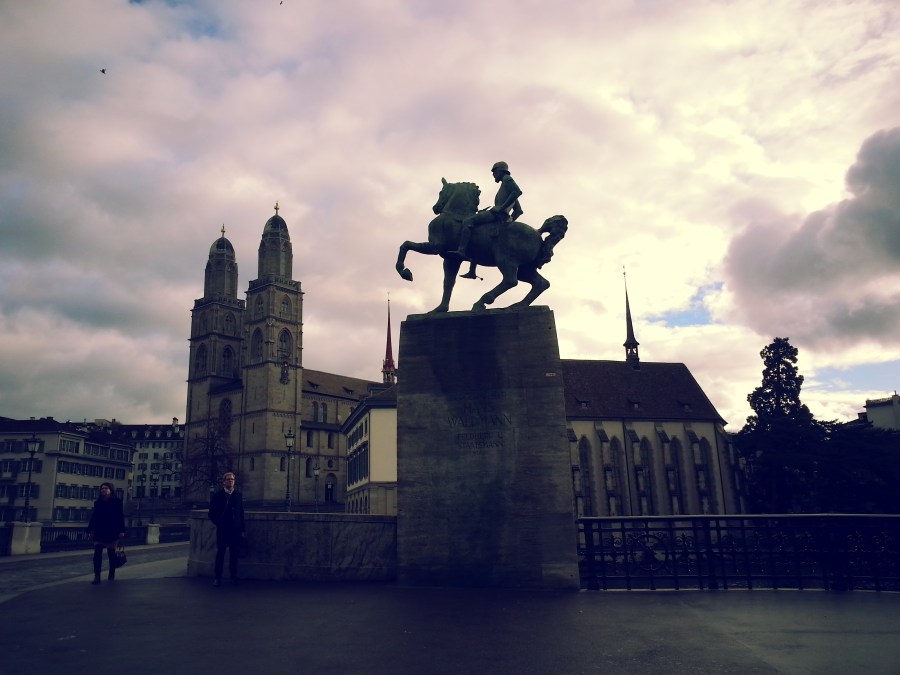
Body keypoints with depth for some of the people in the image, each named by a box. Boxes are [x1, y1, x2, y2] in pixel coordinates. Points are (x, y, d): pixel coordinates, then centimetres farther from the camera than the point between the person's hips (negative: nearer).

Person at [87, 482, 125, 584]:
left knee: (111, 554, 7)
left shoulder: (117, 502, -2)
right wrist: (90, 530, 6)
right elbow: (94, 517, 11)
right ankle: (97, 576, -6)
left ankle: (112, 575, 20)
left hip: (111, 533, -3)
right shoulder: (98, 503, 8)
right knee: (97, 554, -7)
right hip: (99, 532, 3)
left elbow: (120, 517, -5)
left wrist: (121, 530, -11)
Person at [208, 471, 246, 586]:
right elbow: (212, 513, 3)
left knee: (234, 555, 5)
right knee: (220, 554, 2)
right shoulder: (218, 495, 2)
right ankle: (217, 578, 11)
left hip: (235, 530, 2)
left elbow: (241, 513, 11)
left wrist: (242, 529, 7)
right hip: (222, 529, -2)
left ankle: (234, 577, 14)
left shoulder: (238, 495, 10)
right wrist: (219, 524, -7)